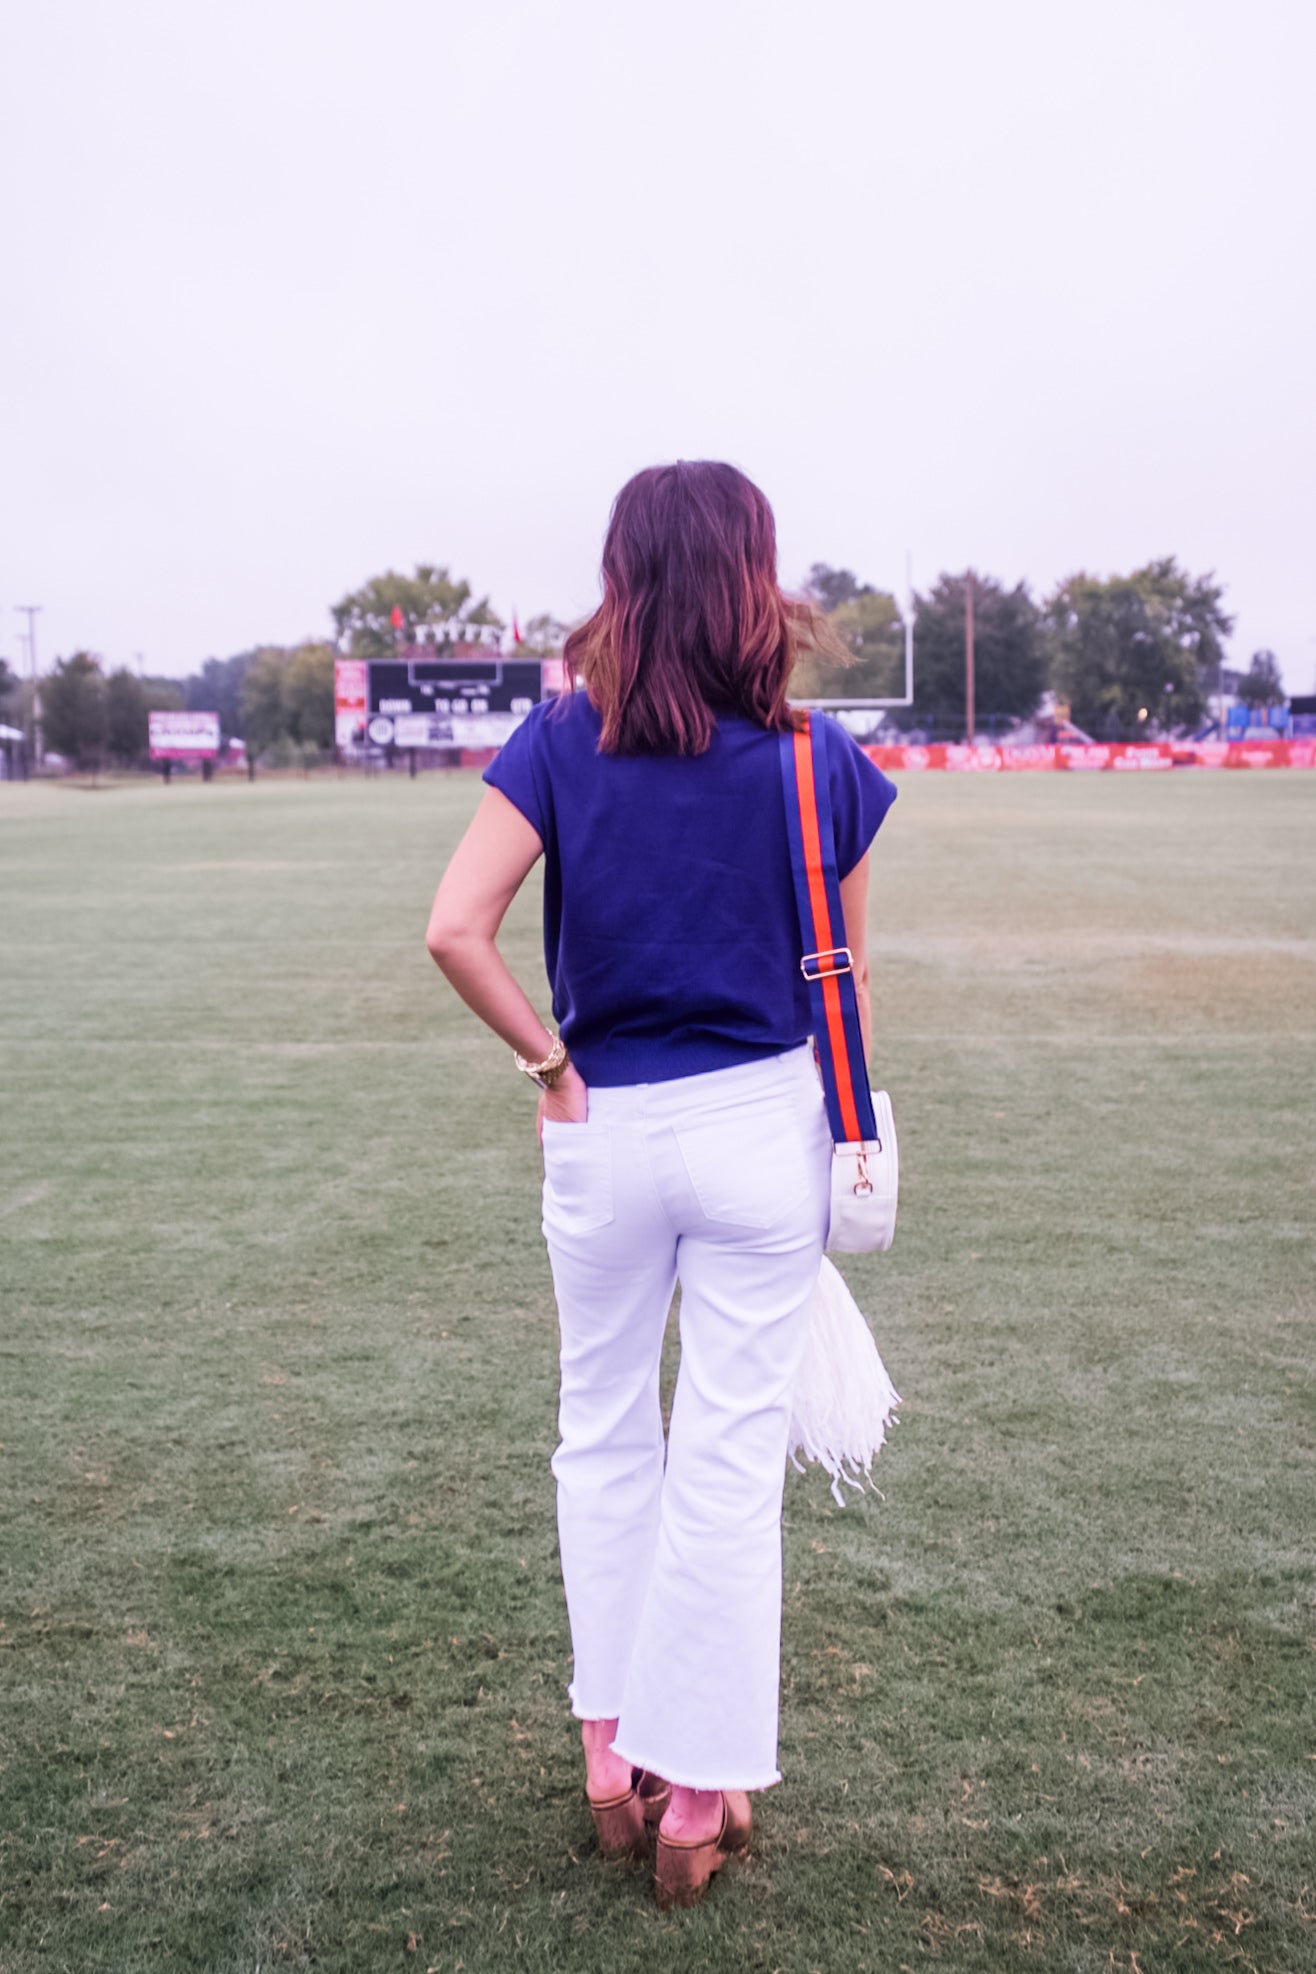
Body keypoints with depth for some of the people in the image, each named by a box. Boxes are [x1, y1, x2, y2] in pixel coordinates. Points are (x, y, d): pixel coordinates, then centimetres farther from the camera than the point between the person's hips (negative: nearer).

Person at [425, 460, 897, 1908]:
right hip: (761, 1124, -1)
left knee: (602, 1434, 19)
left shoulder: (563, 740, -6)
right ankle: (699, 1797, 22)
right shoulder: (814, 758, -5)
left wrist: (548, 1061, -4)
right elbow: (843, 973, 2)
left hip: (603, 1128, 1)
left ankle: (610, 1757, 30)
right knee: (732, 1456, 9)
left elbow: (456, 932, -16)